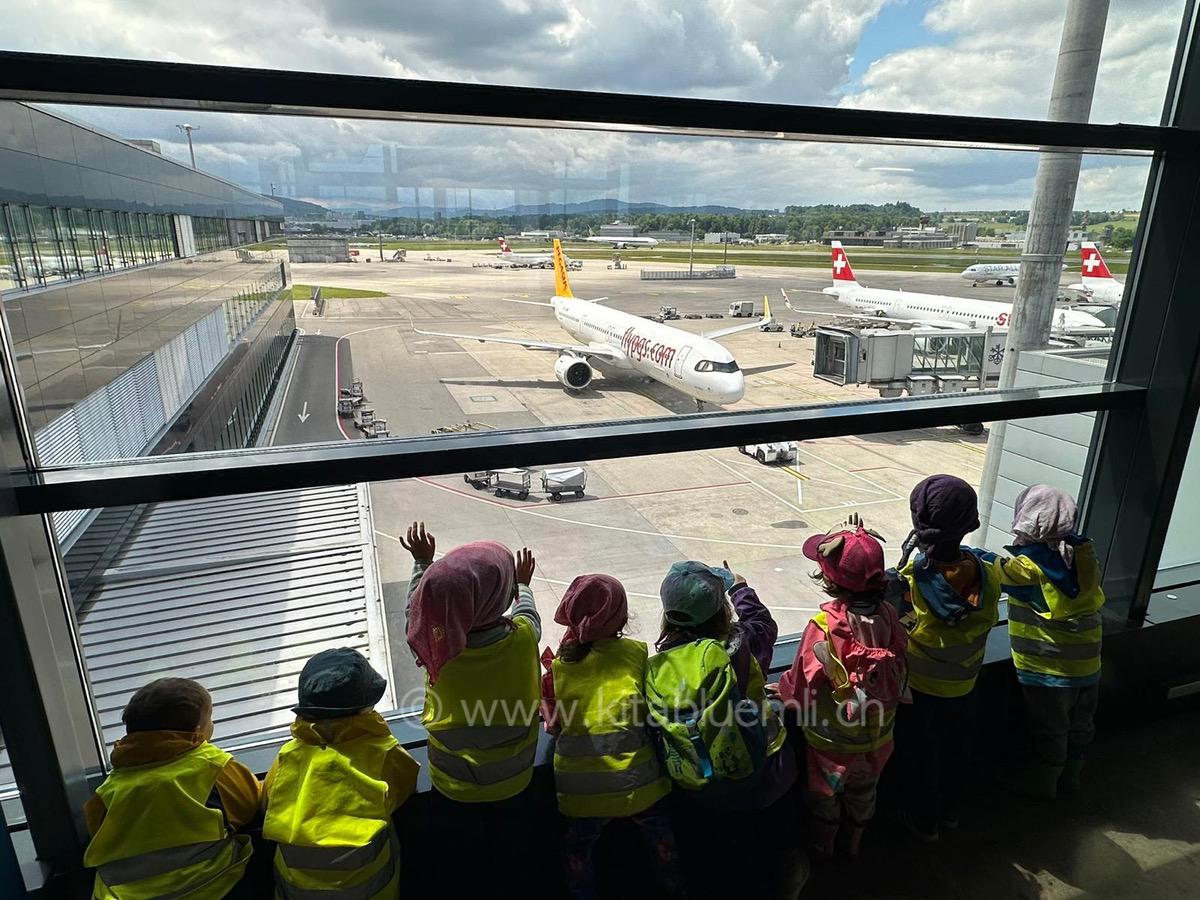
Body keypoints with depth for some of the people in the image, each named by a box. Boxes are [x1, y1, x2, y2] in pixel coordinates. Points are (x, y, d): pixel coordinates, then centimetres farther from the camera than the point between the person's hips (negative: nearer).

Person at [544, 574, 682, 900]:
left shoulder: (559, 664, -7)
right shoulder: (637, 651, -8)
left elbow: (554, 723, 5)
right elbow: (652, 705, 4)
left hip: (583, 785, 0)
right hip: (636, 779, 1)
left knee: (578, 850, 25)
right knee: (661, 837, 29)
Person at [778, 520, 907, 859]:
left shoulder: (824, 628, -35)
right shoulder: (888, 616, -22)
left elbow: (800, 688, -24)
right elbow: (899, 666, -3)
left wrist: (779, 690, -2)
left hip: (832, 739, -4)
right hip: (878, 735, 4)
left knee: (824, 793, 26)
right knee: (864, 790, 31)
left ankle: (824, 846, 51)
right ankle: (856, 843, 56)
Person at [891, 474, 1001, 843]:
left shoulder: (910, 581, -37)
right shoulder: (988, 571, -26)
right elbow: (989, 620, -6)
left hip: (919, 685, -3)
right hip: (963, 683, 3)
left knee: (919, 753, 22)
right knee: (954, 746, 28)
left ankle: (924, 819, 43)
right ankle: (949, 809, 51)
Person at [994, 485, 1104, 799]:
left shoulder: (1029, 565, -25)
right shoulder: (1083, 552, -7)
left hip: (1049, 667, -6)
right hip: (1087, 662, 6)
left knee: (1049, 728, 13)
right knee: (1079, 724, 22)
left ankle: (1042, 782, 31)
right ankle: (1070, 776, 42)